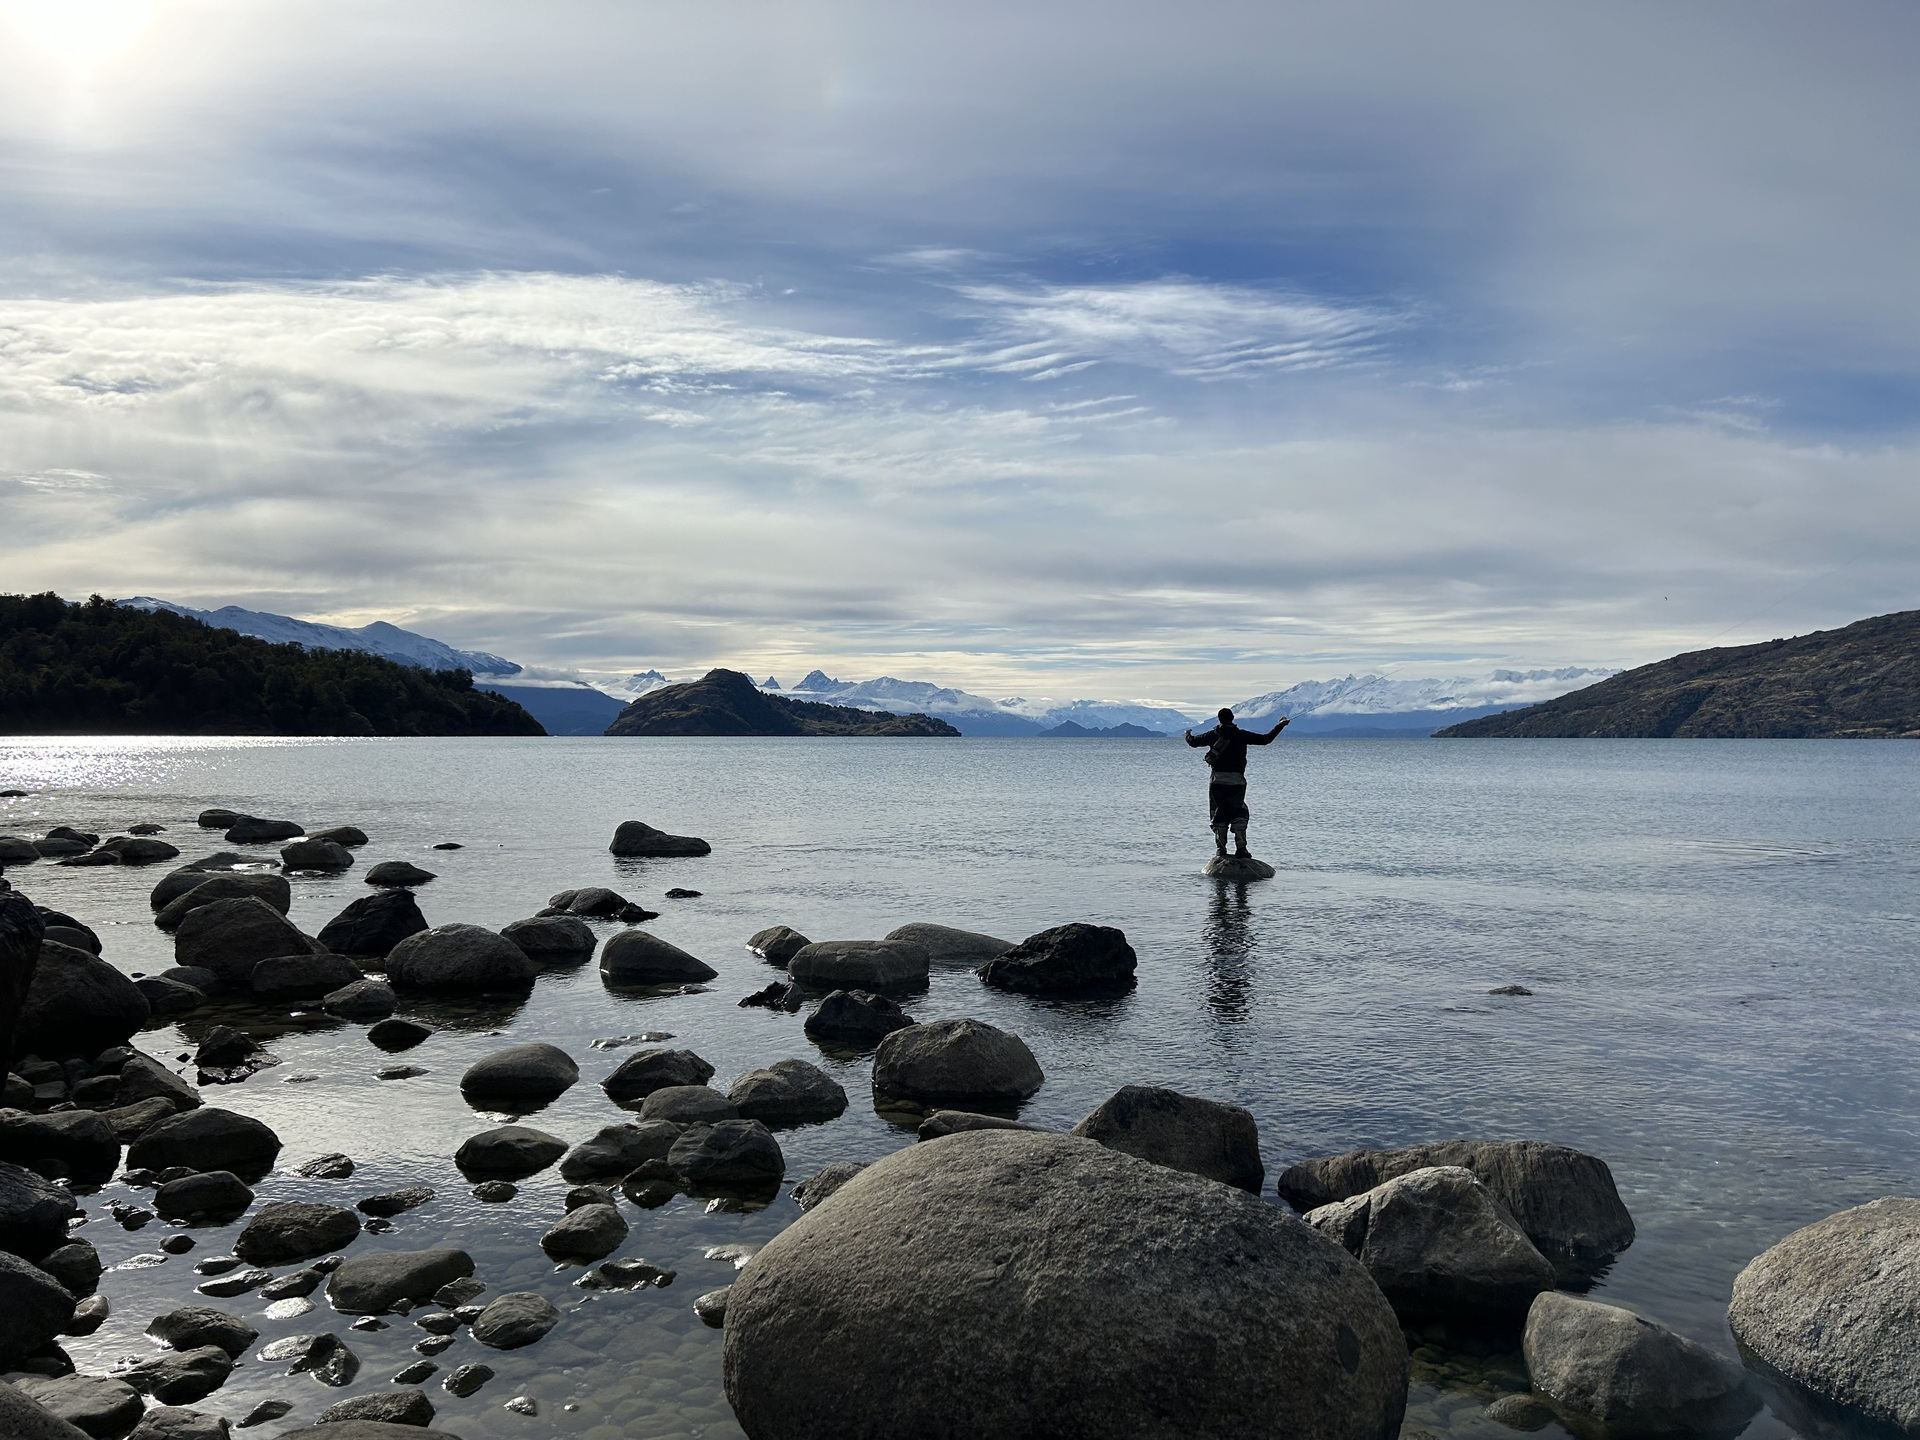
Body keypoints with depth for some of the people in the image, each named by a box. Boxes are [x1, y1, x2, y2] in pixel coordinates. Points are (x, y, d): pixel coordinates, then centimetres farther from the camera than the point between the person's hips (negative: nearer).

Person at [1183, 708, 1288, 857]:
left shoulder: (1213, 735, 5)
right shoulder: (1242, 735, 1)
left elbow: (1193, 742, 15)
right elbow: (1265, 739, 1)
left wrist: (1187, 734, 38)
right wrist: (1280, 725, 13)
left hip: (1217, 780, 1)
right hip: (1236, 781, -1)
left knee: (1218, 816, 8)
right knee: (1238, 815, 4)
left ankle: (1220, 848, 3)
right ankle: (1240, 847, -8)